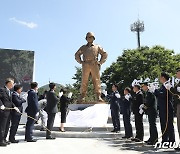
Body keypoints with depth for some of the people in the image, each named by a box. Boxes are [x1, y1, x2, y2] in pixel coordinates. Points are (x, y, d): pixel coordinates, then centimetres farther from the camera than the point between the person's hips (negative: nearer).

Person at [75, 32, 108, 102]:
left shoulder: (97, 47, 23)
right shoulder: (83, 47, 25)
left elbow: (105, 54, 19)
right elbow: (77, 55, 22)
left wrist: (100, 62, 6)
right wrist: (81, 62, 6)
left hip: (95, 65, 0)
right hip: (86, 65, 1)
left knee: (96, 80, -9)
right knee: (84, 81, -6)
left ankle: (99, 96, -13)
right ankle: (82, 96, -8)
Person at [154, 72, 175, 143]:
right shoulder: (163, 86, 17)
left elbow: (163, 95, -23)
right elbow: (158, 95, 14)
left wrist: (156, 90, -14)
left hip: (167, 109, -9)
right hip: (162, 109, 9)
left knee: (169, 125, -4)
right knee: (163, 125, 13)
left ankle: (171, 141, 3)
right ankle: (164, 140, 21)